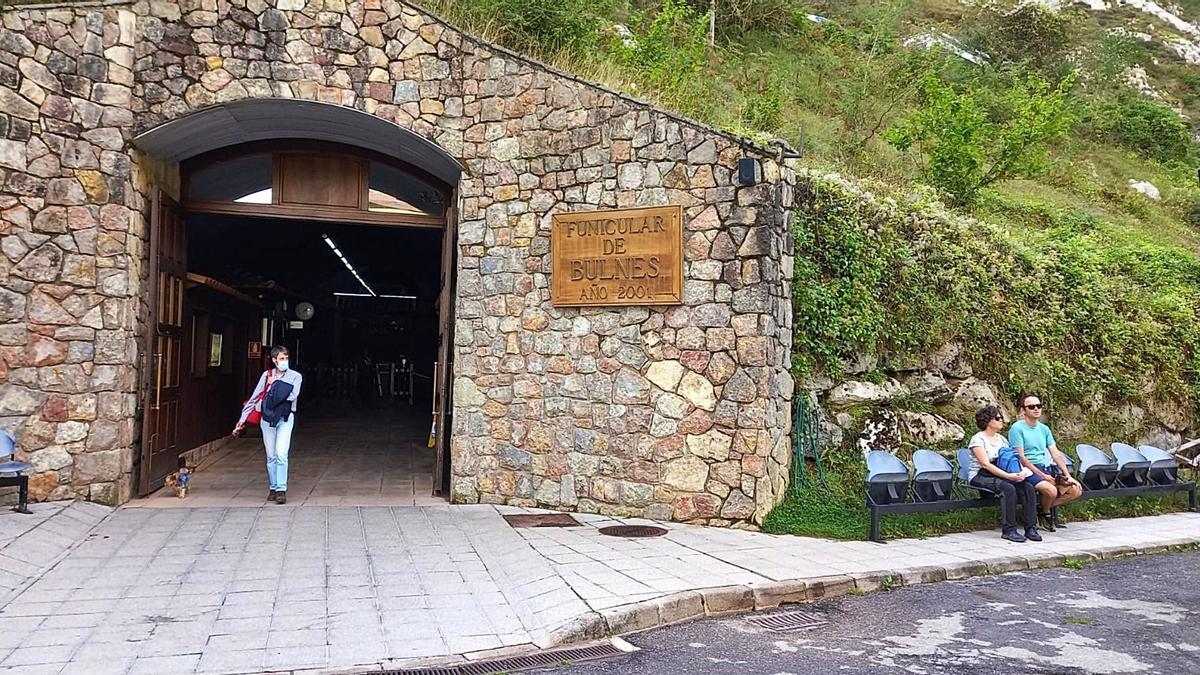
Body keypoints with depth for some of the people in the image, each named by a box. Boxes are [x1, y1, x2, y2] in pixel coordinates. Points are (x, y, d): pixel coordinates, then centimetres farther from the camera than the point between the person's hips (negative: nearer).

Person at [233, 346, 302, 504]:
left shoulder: (295, 376, 1)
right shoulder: (267, 375, 6)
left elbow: (292, 395, -17)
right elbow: (254, 398, 8)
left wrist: (276, 383, -10)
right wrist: (242, 419, 6)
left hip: (285, 418, -2)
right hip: (267, 418, 2)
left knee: (281, 454, -14)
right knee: (271, 456, 7)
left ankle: (281, 489, -10)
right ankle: (273, 488, 18)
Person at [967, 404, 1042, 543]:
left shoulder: (1001, 438, 16)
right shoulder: (978, 439, -8)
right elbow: (985, 464, -17)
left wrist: (1022, 471, -13)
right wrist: (1008, 476, -27)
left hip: (999, 475, 7)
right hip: (979, 476, -7)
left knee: (1028, 487, -19)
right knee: (1008, 488, -34)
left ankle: (1031, 528, -17)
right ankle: (1008, 530, -28)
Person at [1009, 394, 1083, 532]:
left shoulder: (1044, 428, 15)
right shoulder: (1017, 428, -8)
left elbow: (1056, 454, 11)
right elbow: (1021, 458, -13)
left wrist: (1068, 476, 0)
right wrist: (1042, 475, -16)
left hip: (1047, 468, 7)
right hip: (1028, 470, -7)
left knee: (1076, 489, -6)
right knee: (1051, 490, -31)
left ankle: (1043, 507, 7)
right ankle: (1046, 514, 2)